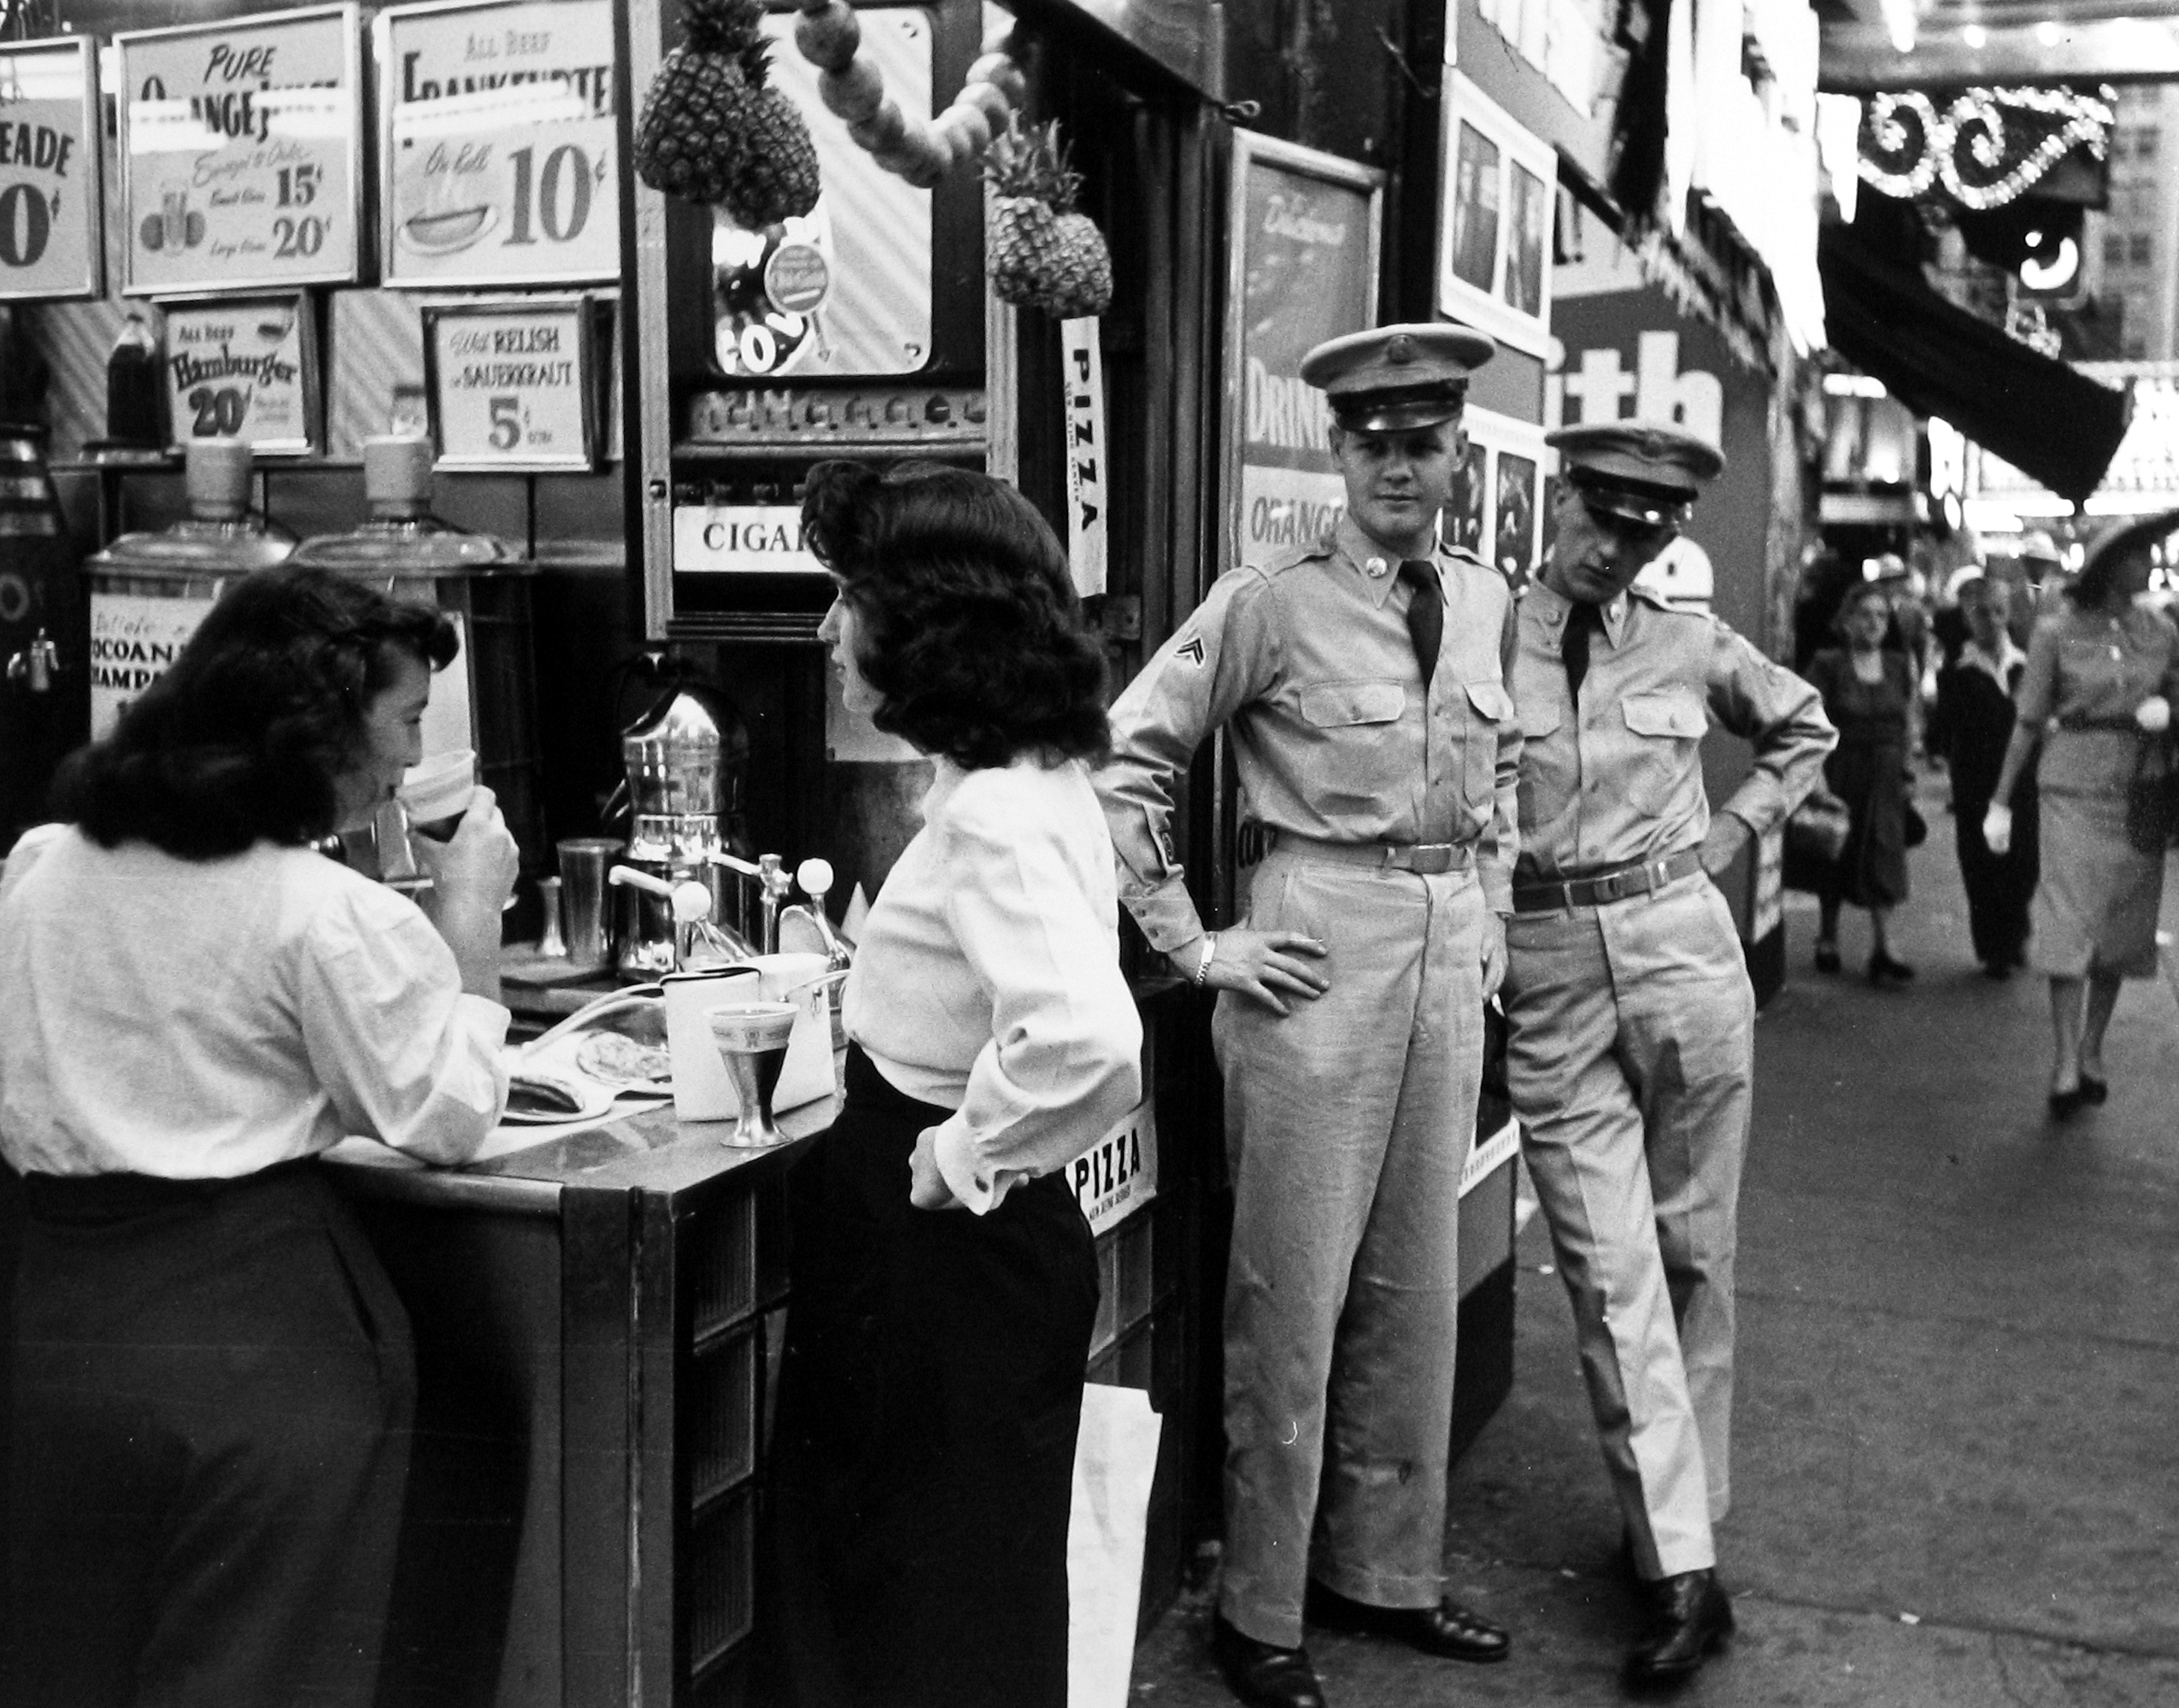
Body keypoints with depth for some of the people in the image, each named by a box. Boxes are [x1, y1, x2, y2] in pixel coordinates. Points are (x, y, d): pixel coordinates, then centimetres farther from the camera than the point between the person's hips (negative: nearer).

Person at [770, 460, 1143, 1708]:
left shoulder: (998, 815, -24)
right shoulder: (1030, 778, 6)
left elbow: (1088, 1041, -40)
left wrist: (958, 1161, -24)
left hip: (948, 1247, -9)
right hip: (943, 1241, 9)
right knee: (880, 1567, 23)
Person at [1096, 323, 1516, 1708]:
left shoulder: (1486, 601, 10)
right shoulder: (1271, 606, -9)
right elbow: (1127, 761, -10)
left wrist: (1492, 912, 16)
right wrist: (1194, 944, -11)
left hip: (1449, 963, 6)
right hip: (1321, 957, -6)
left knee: (1417, 1285, 14)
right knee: (1295, 1293, 0)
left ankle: (1386, 1571, 30)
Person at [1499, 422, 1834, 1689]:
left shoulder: (1692, 644, 5)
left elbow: (1804, 730, 22)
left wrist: (1735, 830, 10)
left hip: (1684, 951, 2)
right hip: (1546, 977, -2)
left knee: (1693, 1253, 9)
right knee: (1612, 1277, -4)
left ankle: (1690, 1518, 25)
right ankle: (1684, 1571, 2)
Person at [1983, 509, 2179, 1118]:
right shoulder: (2057, 631, -4)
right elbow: (2028, 721, -1)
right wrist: (2000, 801, -1)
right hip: (2073, 787, -3)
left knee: (2122, 927, 7)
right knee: (2069, 922, -7)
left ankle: (2092, 1053, 20)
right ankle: (2065, 1065, -4)